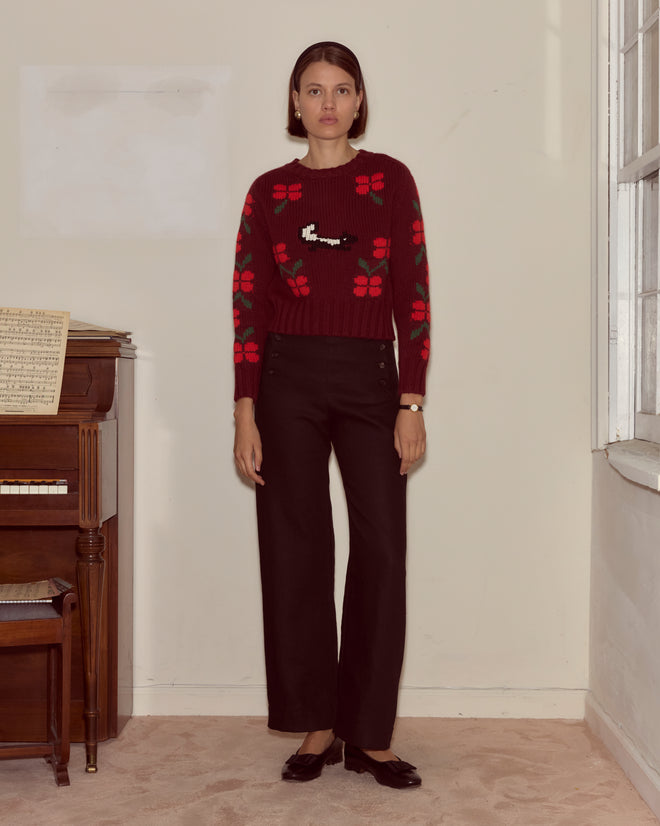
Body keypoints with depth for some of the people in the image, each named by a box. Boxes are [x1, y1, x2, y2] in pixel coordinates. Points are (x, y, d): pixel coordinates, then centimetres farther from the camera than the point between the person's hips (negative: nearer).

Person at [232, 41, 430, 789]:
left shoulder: (390, 180, 5)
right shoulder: (269, 192, 7)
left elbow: (413, 295, 1)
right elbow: (248, 306, 3)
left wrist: (411, 402, -6)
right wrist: (246, 413, -4)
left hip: (369, 376, 0)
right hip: (289, 377, 1)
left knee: (382, 550, -4)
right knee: (296, 550, 3)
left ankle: (369, 733, 9)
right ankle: (317, 727, 16)